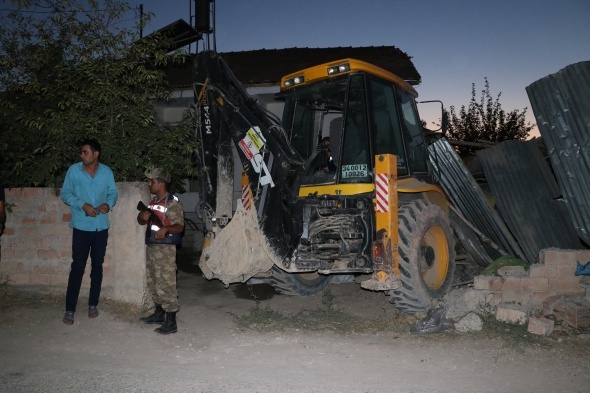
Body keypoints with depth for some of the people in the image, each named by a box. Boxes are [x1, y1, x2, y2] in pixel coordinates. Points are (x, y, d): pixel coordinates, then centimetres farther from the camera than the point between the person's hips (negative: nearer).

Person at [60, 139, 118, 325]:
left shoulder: (107, 172, 0)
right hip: (81, 227, -2)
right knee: (77, 267, -2)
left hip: (101, 227, 2)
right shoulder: (74, 170, -4)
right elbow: (65, 193, -3)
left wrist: (108, 204, -14)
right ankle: (70, 309, 7)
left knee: (97, 266, 10)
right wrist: (82, 205, -18)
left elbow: (113, 193, 7)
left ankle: (93, 304, 23)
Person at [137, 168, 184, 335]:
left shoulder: (172, 202, -12)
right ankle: (159, 313, 33)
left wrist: (166, 228, -38)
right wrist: (143, 216, -2)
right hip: (151, 247, 9)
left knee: (166, 285, -7)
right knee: (153, 283, 18)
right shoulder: (153, 202, 15)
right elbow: (140, 220, 21)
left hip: (165, 249, -9)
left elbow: (180, 226, -18)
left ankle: (171, 322, -1)